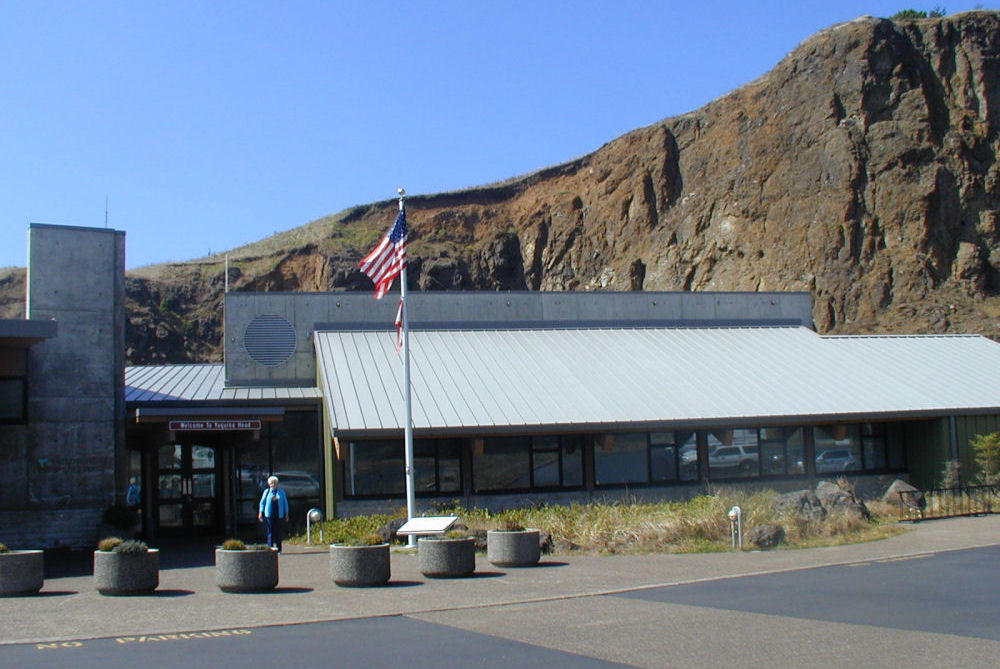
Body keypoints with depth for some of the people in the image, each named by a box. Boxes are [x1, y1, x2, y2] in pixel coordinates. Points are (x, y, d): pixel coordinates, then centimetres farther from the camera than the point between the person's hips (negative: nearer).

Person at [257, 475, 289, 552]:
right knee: (270, 532, -5)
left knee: (278, 532, 1)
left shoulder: (281, 492, 10)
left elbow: (285, 503, 12)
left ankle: (278, 549, 7)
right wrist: (260, 513, 1)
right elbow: (262, 502, 10)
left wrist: (286, 514, 8)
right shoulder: (267, 492, 7)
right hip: (269, 515, -1)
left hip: (279, 515, 1)